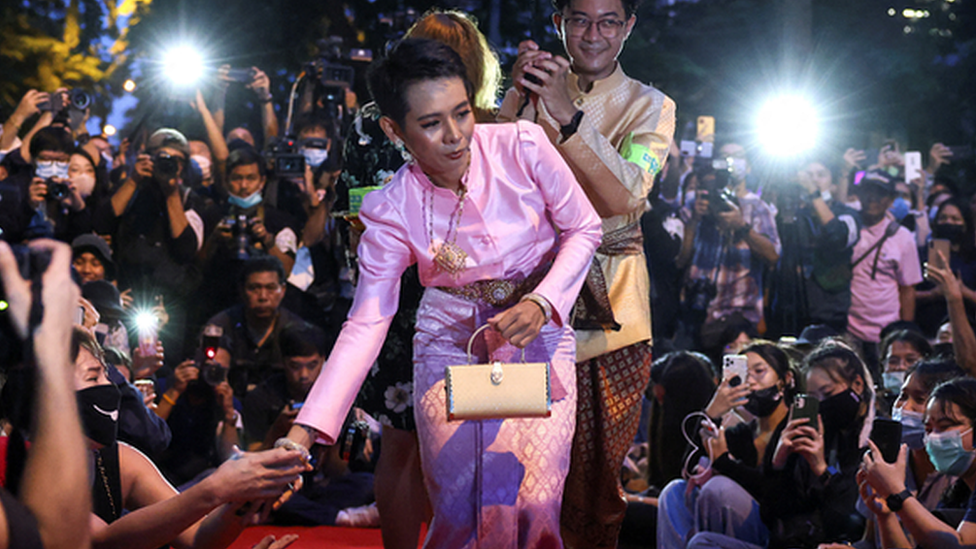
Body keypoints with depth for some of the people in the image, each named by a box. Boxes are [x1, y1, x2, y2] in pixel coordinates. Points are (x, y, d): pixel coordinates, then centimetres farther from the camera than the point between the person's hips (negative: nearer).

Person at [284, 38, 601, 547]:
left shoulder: (522, 147, -15)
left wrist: (540, 303, -19)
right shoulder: (390, 210, -14)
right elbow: (366, 323, -16)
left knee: (535, 506, -10)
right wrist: (303, 434, -26)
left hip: (538, 332, 0)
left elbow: (584, 228, -2)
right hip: (451, 343, 0)